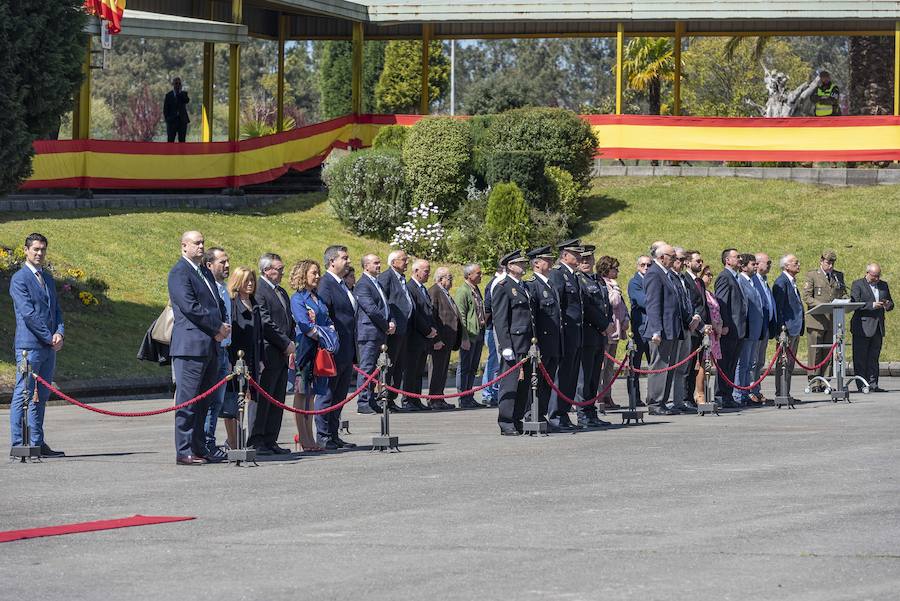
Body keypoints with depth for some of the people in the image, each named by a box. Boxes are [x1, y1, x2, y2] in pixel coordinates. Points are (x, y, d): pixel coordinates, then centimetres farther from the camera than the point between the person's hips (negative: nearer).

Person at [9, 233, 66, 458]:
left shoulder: (47, 278, 18)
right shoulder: (19, 279, -7)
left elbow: (56, 309, 17)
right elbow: (28, 313, -14)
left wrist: (60, 333, -2)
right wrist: (49, 337, -13)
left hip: (49, 347, 8)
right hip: (29, 345, -8)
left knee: (41, 397, 9)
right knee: (23, 396, -6)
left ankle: (37, 443, 12)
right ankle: (19, 444, -6)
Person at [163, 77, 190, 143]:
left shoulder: (183, 93, 8)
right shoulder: (168, 95, 5)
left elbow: (187, 101, -13)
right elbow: (165, 109, 6)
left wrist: (179, 93, -14)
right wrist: (167, 119, -4)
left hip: (182, 120, 1)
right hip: (172, 120, -1)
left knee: (182, 140, 1)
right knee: (170, 140, -3)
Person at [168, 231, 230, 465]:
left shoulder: (205, 272, 21)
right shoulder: (179, 272, -7)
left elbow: (218, 303, 23)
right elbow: (189, 306, -16)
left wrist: (224, 326, 2)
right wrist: (218, 327, -12)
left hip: (211, 347, 9)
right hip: (191, 346, -9)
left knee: (203, 402, 11)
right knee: (187, 401, -7)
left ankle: (199, 449, 15)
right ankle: (184, 452, -7)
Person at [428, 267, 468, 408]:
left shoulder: (445, 293, 19)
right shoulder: (433, 292, -12)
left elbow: (456, 316, 22)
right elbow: (431, 316, -18)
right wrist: (437, 339, -22)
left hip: (448, 338, 10)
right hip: (439, 339, -10)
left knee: (443, 369, 12)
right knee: (437, 369, -7)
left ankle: (439, 398, 17)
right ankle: (433, 400, -5)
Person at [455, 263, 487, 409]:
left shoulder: (476, 290, 16)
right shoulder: (462, 291, -11)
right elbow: (461, 315, -15)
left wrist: (483, 321, 19)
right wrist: (465, 335, -18)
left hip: (479, 333, 9)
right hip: (469, 334, -9)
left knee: (473, 368, 13)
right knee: (464, 368, -4)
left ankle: (469, 398, 18)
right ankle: (463, 400, -1)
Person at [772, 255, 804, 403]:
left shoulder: (792, 282, 17)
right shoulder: (781, 282, -13)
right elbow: (778, 306, -17)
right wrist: (782, 328, -21)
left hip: (795, 328, 10)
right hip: (787, 328, -10)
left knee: (790, 364, 13)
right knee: (784, 364, -7)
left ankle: (786, 394, 18)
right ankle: (781, 394, -6)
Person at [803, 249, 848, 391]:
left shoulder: (839, 276, 16)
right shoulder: (812, 276, 2)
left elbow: (843, 294, 18)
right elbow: (807, 297, -5)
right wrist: (822, 305, -20)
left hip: (833, 321, 4)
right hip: (816, 320, -4)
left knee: (828, 353, 4)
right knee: (815, 353, -4)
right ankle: (814, 383, -2)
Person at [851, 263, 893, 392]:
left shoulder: (883, 285, 16)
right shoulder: (858, 285, -1)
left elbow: (890, 302, 22)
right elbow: (855, 304, -12)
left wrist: (888, 305, -3)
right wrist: (872, 305, -21)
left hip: (878, 327, 5)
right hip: (862, 327, -5)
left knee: (874, 358, 6)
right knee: (860, 358, -4)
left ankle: (873, 384, 7)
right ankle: (862, 385, -3)